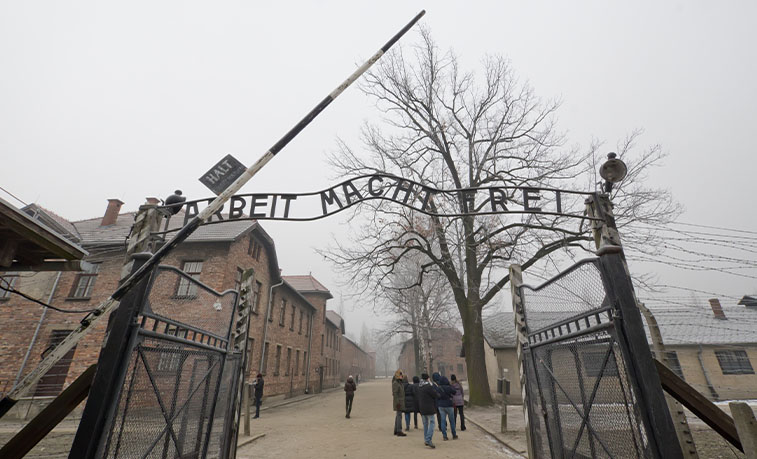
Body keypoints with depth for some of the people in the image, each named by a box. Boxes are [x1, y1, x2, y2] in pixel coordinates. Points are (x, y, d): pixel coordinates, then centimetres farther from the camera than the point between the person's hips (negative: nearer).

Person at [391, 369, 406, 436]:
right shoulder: (395, 383, -15)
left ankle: (396, 430, 20)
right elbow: (394, 394, -21)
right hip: (398, 402, -10)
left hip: (400, 402, 10)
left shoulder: (400, 383, 15)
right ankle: (399, 431, -9)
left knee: (397, 416, 13)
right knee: (399, 416, -10)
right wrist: (397, 403, -24)